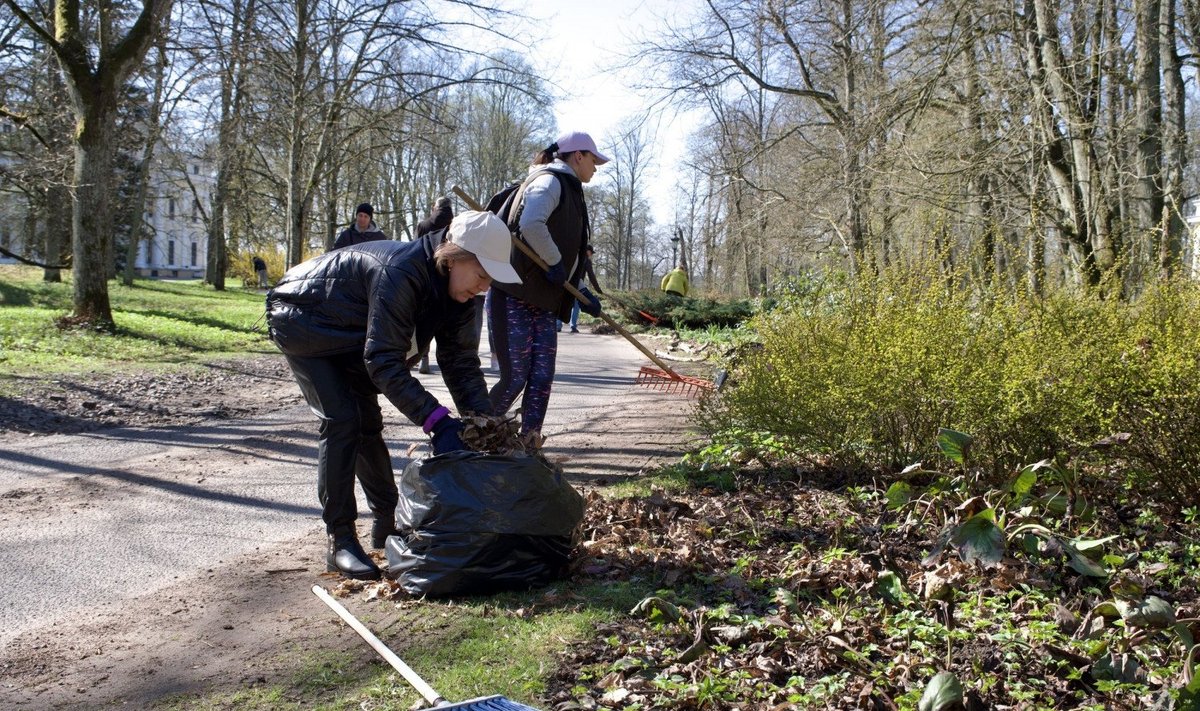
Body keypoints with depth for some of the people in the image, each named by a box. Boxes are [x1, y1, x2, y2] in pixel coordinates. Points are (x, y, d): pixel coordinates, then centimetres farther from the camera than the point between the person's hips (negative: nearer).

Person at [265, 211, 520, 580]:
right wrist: (436, 420, -45)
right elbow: (384, 362, -41)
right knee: (341, 419, -18)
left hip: (345, 334, 8)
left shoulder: (455, 290, -14)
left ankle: (388, 522, 25)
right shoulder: (401, 274, -39)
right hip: (300, 321, -8)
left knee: (367, 421, 11)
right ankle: (340, 542, -12)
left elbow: (460, 360, -11)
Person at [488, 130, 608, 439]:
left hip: (544, 303, 9)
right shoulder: (550, 181, -8)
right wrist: (554, 261, -17)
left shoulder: (569, 191, 21)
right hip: (514, 299, -9)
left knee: (542, 378, 2)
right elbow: (530, 224, -29)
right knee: (515, 378, -6)